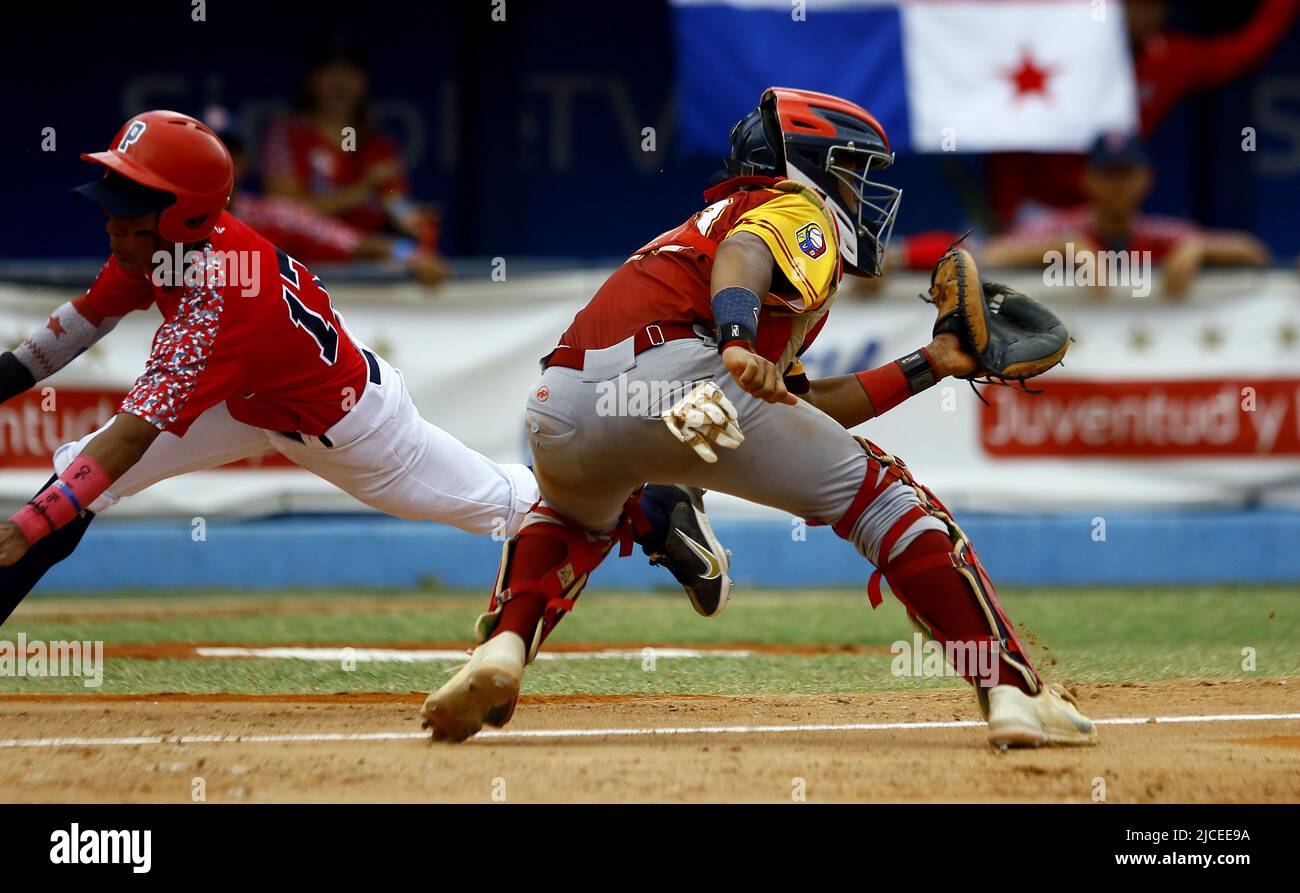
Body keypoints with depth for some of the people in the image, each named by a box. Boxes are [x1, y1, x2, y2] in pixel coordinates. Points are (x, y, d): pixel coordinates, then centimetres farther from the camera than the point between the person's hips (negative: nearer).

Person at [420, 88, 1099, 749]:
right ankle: (1011, 692, -4)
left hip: (560, 408, 7)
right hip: (675, 371, -7)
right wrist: (739, 341, -29)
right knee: (880, 498, 5)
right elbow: (742, 252, -10)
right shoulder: (798, 209, 17)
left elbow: (798, 404, 38)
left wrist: (927, 365, 42)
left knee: (578, 518, 40)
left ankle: (500, 652, 13)